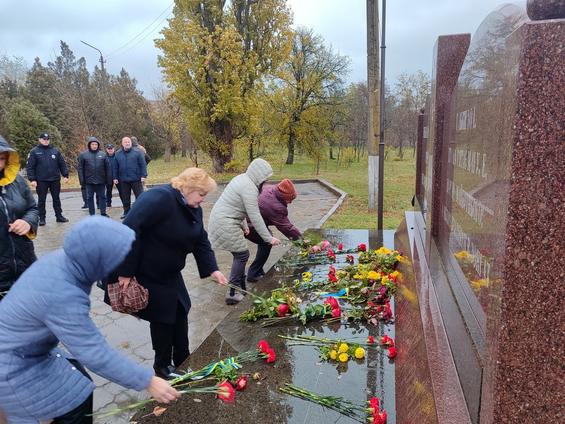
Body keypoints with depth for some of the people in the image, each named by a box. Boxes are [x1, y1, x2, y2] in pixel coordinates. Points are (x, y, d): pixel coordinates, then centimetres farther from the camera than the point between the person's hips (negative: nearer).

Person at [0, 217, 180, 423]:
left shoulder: (64, 259, -12)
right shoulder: (62, 295, -37)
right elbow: (95, 354, -33)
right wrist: (147, 381, -27)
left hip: (20, 349, 8)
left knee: (80, 386, 18)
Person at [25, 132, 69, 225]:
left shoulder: (55, 151, 7)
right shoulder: (34, 152, -1)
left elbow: (62, 164, 8)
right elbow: (30, 167, -4)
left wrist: (65, 175, -1)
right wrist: (32, 179, -12)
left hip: (55, 180, 2)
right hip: (41, 180, -2)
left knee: (56, 199, 10)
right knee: (41, 200, 5)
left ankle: (59, 216, 18)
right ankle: (42, 218, 13)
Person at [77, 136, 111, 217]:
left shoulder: (103, 154, 5)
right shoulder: (83, 155, 2)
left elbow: (107, 168, 5)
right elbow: (80, 168, 2)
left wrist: (109, 179, 1)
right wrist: (82, 179, -5)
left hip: (101, 181, 0)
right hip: (89, 181, 0)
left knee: (102, 197, 5)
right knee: (90, 197, 6)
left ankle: (103, 213, 12)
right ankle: (92, 214, 14)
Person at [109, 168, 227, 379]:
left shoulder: (193, 209, 1)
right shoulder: (159, 198, -27)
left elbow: (201, 241, 5)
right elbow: (130, 231, -31)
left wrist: (212, 269, -6)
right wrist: (125, 272, -29)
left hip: (170, 273, 9)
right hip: (147, 273, -8)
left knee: (180, 313, 14)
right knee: (162, 318, 4)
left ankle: (182, 361, 33)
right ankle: (162, 366, 28)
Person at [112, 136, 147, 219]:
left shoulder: (137, 152, -2)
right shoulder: (118, 154, 7)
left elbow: (143, 165, -5)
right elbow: (115, 167, 9)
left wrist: (143, 175, -11)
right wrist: (115, 178, 5)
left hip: (136, 179, -3)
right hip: (123, 180, 3)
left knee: (140, 196, -1)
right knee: (125, 198, 12)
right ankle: (126, 212, 24)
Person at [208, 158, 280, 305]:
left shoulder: (243, 178, 11)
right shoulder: (249, 188, -20)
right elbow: (255, 216, -22)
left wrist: (243, 224, 23)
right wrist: (269, 238, -17)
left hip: (221, 219, 10)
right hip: (225, 223, -10)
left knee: (240, 254, 17)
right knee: (242, 255, -1)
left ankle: (242, 287, 28)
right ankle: (232, 293, 4)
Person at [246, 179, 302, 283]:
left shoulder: (269, 189, -4)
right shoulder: (275, 207, -29)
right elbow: (286, 227, -24)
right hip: (247, 225, -10)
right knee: (267, 243, -4)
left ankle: (258, 270, 23)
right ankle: (253, 274, 3)